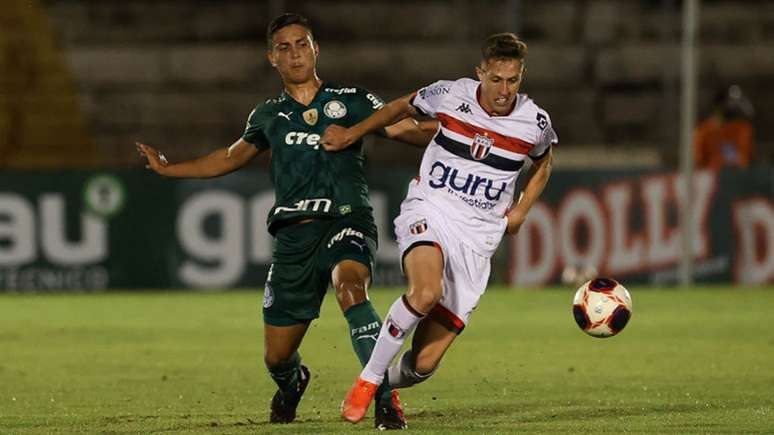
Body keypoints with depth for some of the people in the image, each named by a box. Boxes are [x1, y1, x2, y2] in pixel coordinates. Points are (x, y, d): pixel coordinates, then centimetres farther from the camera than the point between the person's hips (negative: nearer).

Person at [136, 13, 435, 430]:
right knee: (276, 357, 7)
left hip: (345, 222, -4)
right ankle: (292, 382, 47)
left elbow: (409, 130, 1)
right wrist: (168, 168, 36)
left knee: (349, 286, -39)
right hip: (294, 235, 4)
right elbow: (232, 156, 33)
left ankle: (387, 400, -36)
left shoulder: (351, 101, 6)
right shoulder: (268, 116, 17)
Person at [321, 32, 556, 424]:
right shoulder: (449, 95, -5)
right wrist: (351, 134, 16)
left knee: (424, 363, -7)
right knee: (426, 292, -38)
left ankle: (388, 383, 31)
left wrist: (522, 209, 10)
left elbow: (543, 162, 23)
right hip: (428, 213, -1)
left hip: (477, 235, 1)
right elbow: (402, 107, 17)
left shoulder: (535, 123, -1)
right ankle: (368, 379, -16)